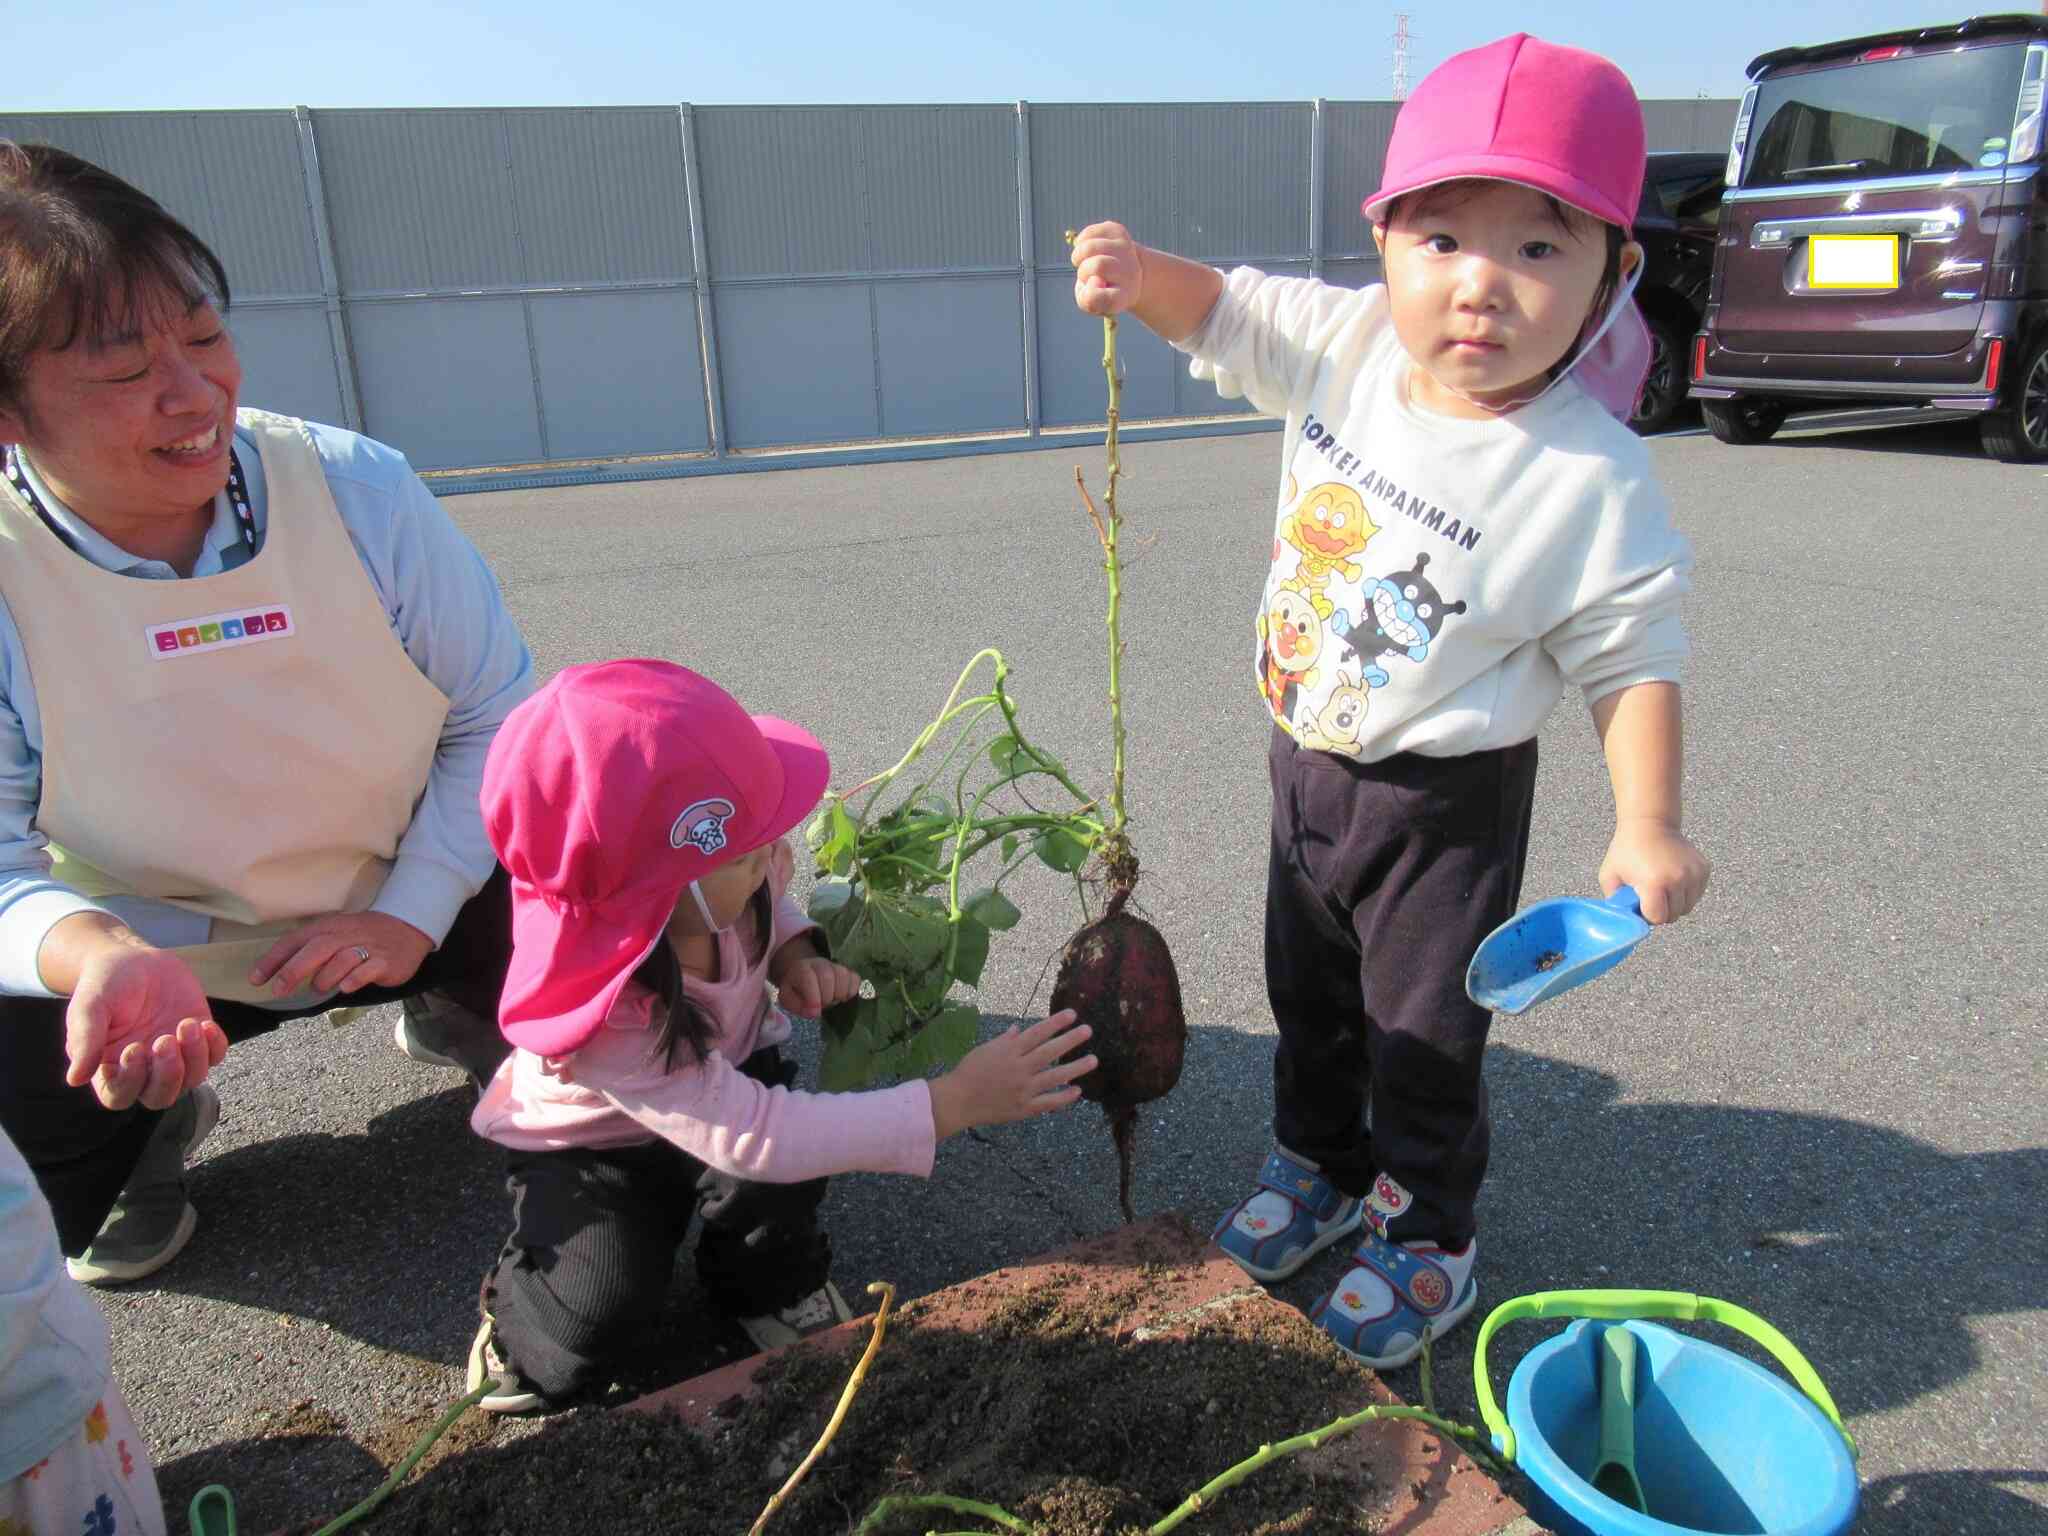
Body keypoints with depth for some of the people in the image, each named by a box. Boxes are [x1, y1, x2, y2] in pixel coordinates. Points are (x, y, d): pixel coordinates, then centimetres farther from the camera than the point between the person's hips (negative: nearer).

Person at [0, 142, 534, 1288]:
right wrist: (105, 959, -43)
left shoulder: (359, 488, -18)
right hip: (148, 949, -1)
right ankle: (159, 1117, 18)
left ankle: (459, 1015, 23)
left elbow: (499, 714, -9)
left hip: (402, 909, 1)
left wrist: (413, 914, -18)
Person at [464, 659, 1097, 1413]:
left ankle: (771, 1281, 8)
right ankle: (523, 1304, 14)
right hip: (586, 1139, -3)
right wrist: (955, 1102, -44)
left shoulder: (730, 879, -28)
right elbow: (755, 1138, -43)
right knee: (603, 1305, -21)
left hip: (730, 1068, 3)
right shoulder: (597, 1015, -42)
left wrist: (794, 954, -23)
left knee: (771, 1201, -26)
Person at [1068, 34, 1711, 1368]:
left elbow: (1633, 656, -17)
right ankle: (1322, 1167, 49)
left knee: (1425, 1035, 11)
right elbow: (1224, 311, 3)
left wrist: (1648, 825, -23)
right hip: (1307, 760, 6)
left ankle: (1429, 1240, 37)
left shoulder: (1589, 479, -24)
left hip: (1446, 802, -5)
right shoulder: (1350, 347, -11)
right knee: (1310, 998, 24)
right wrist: (1139, 275, -17)